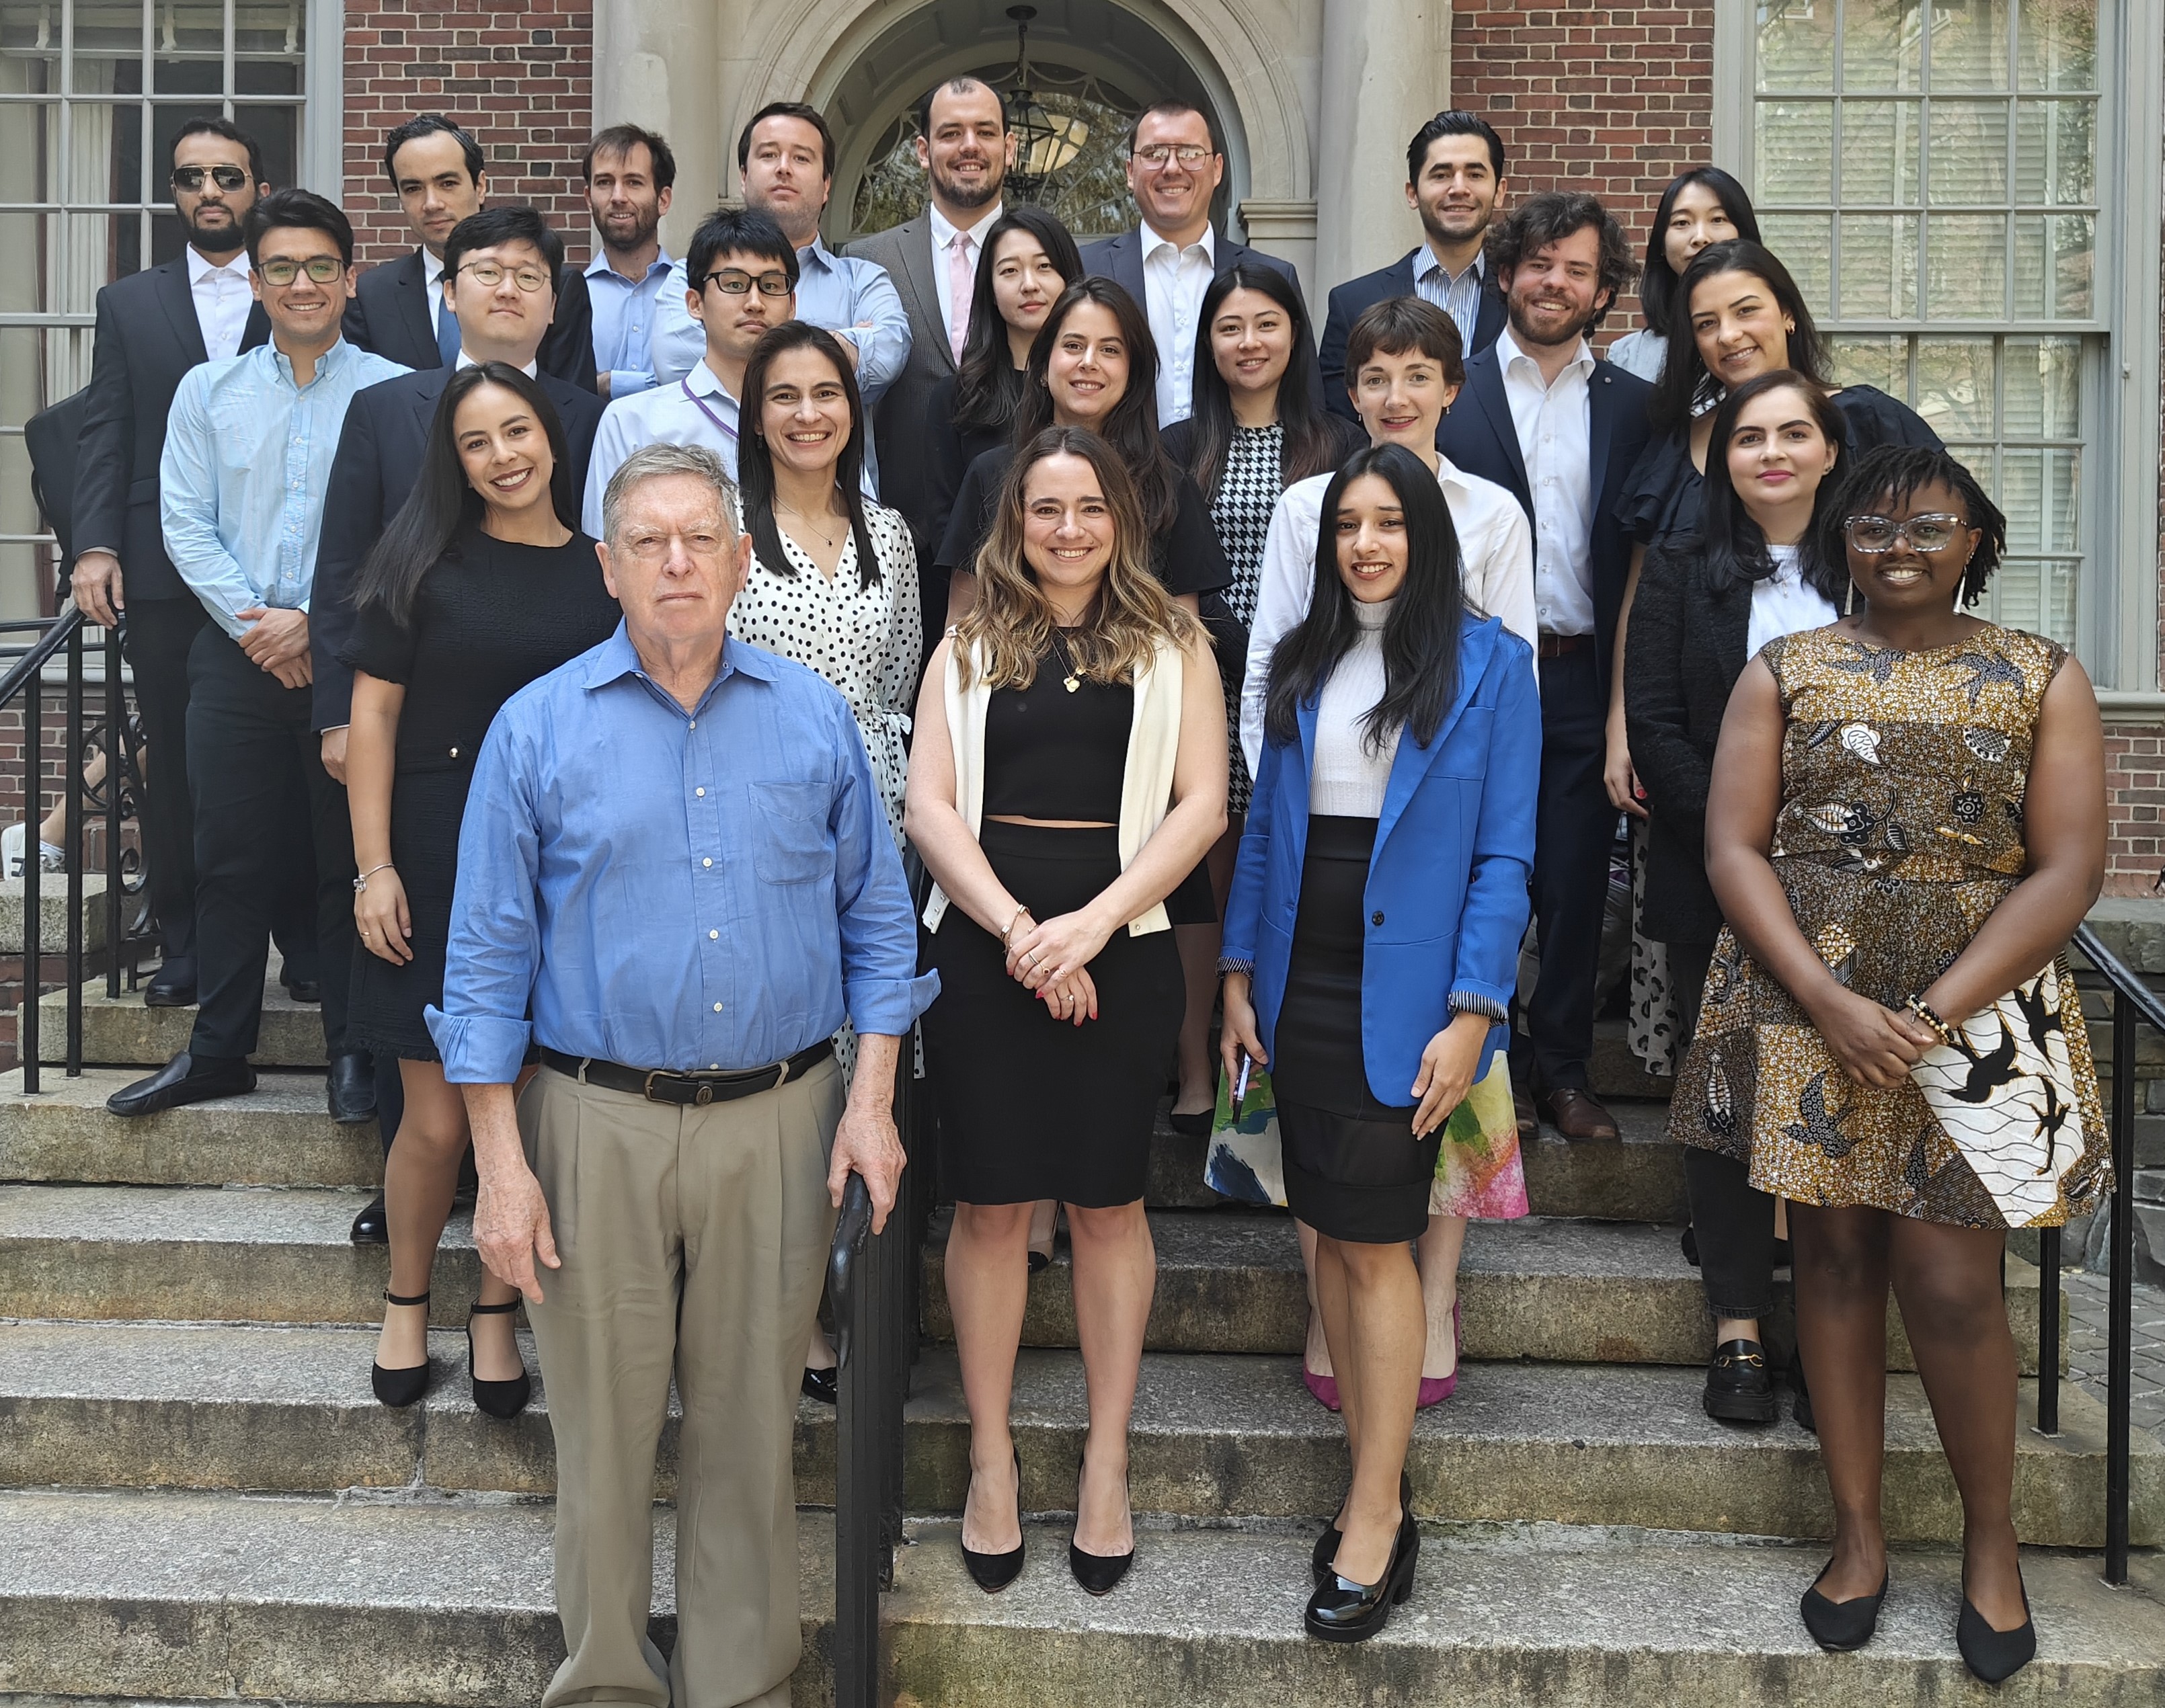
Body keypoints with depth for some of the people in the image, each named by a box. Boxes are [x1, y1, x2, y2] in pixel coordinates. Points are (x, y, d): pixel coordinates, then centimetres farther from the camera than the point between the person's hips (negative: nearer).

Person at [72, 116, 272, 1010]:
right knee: (174, 763, 5)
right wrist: (95, 546, -5)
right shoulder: (128, 304, 14)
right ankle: (184, 947, 15)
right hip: (163, 571, 2)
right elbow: (104, 434, 9)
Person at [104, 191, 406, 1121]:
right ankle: (218, 1051, 17)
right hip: (236, 655, 3)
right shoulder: (208, 391, 11)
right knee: (231, 858, 6)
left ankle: (353, 1052, 14)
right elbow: (186, 524, 6)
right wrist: (254, 625, -6)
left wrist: (315, 622, -11)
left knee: (351, 858, 2)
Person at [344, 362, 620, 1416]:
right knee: (438, 1119, 1)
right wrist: (374, 868, -7)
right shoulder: (427, 563, 0)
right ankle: (406, 1301, 27)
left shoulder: (604, 572, 6)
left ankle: (496, 1312, 25)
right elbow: (373, 716, -1)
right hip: (435, 865, -2)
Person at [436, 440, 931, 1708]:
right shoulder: (539, 728, 0)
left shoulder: (815, 719, 6)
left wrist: (873, 1098, 0)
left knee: (751, 1433, 11)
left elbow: (878, 918, 9)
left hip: (781, 1125, 1)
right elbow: (488, 957, 0)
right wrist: (502, 1164, -5)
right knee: (606, 1431, 10)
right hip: (599, 1128, -1)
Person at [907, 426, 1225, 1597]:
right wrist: (1016, 929, -13)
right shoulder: (970, 649, 10)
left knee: (1107, 1201, 6)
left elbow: (1201, 806, -2)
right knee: (990, 1201, 5)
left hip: (1118, 946, -1)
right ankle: (992, 1459, 19)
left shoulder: (1172, 648, 7)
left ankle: (1107, 1463, 19)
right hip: (982, 946, 1)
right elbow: (930, 806, 1)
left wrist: (1088, 926, -14)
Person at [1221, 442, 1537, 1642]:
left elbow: (1505, 854, -7)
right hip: (1300, 989, 5)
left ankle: (1377, 1513, 7)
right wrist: (1240, 973, 6)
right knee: (1331, 1230, 10)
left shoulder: (1488, 663, -4)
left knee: (1375, 1244, -4)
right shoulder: (1302, 662, 10)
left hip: (1401, 998, -5)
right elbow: (1266, 823, 11)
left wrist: (1474, 1012, -13)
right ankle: (1374, 1485, 22)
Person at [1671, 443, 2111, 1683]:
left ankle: (1993, 1539, 19)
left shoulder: (2044, 678, 5)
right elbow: (1735, 848, -1)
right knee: (1835, 1253, 7)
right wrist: (1831, 1002, -13)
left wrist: (1934, 1013, -13)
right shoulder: (1785, 673, 7)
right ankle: (1860, 1532, 21)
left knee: (1954, 1282, -4)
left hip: (1976, 1009, -1)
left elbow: (2067, 871, -2)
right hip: (1806, 1005, 1)